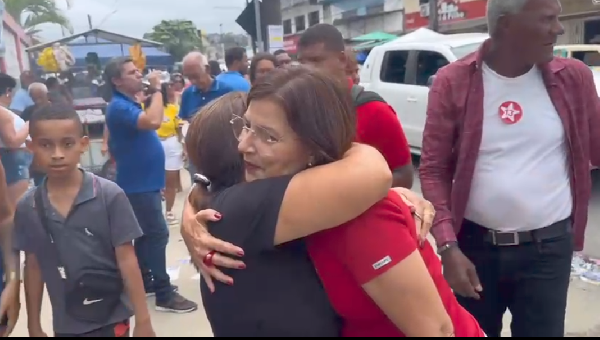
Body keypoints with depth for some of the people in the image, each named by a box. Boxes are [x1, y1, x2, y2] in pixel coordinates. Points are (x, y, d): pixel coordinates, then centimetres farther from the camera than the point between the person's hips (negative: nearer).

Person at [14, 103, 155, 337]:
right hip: (65, 323, 4)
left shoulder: (109, 196, -15)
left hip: (111, 319, -3)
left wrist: (143, 320, -9)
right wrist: (34, 326, 10)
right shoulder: (27, 208, -5)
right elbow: (33, 267, 4)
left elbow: (126, 259, -11)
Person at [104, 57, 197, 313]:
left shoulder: (129, 105, 14)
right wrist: (156, 89, -24)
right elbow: (153, 121, -35)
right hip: (139, 183, -10)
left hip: (144, 182, 10)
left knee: (146, 234, 16)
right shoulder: (120, 107, -18)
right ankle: (164, 294, -3)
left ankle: (145, 282, 27)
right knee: (157, 235, -8)